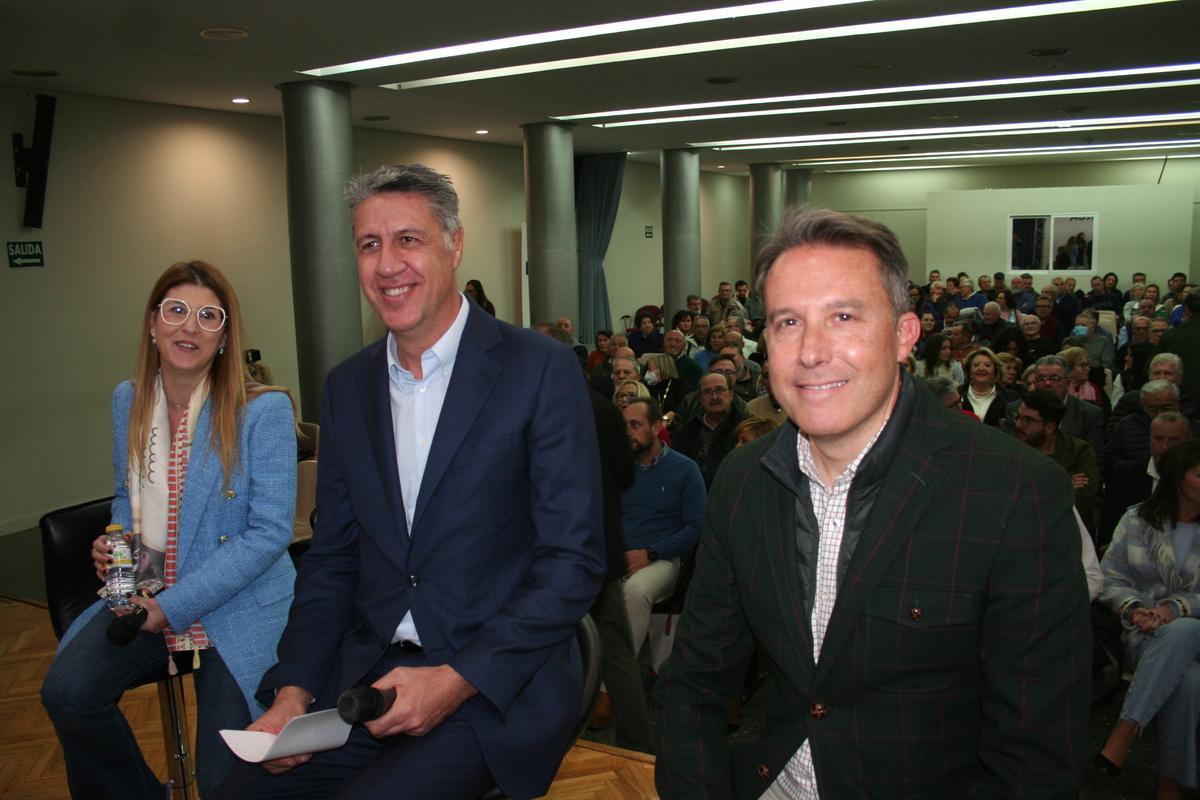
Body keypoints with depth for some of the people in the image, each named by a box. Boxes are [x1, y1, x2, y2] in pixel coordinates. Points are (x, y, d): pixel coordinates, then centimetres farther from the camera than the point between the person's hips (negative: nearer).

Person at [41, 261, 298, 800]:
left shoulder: (263, 410, -13)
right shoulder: (127, 401, 6)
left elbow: (269, 531, -15)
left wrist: (175, 606, -17)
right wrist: (114, 545, 0)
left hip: (239, 603, -5)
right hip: (146, 591, 5)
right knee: (66, 692, -20)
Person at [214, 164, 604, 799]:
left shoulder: (542, 370, -10)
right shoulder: (347, 385, 8)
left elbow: (575, 561, -11)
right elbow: (332, 557, 11)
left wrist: (456, 679, -18)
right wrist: (293, 689, -2)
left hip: (497, 687, -4)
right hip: (366, 677, 5)